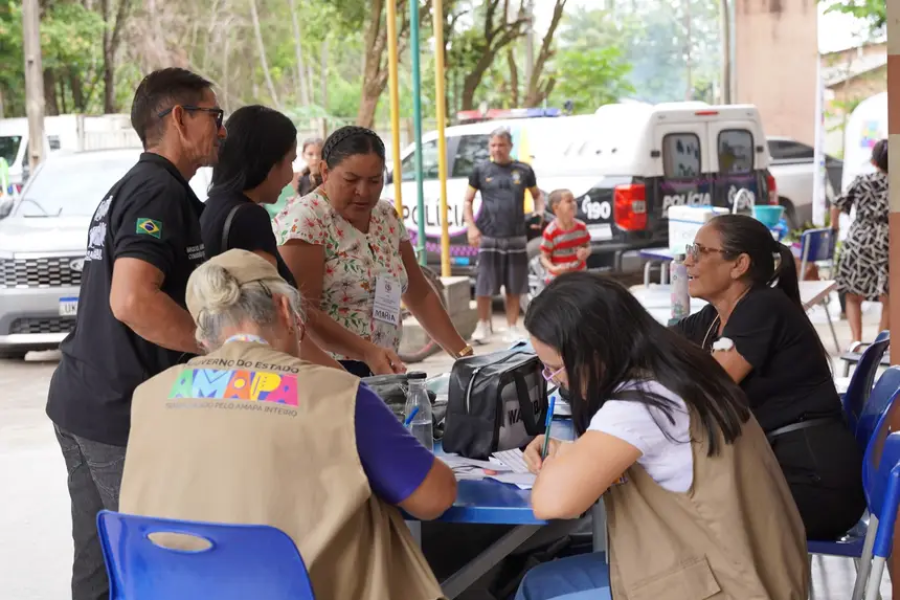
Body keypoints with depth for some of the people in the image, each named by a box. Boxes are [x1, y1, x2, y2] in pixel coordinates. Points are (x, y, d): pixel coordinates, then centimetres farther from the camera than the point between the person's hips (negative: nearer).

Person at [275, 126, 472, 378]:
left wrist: (463, 353, 7)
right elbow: (299, 312, -19)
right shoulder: (304, 219, -12)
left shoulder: (387, 217, 9)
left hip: (381, 374, 6)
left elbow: (419, 295, 15)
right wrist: (368, 352, -28)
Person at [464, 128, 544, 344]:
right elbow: (468, 201, 8)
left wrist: (539, 212, -2)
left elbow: (537, 195, 18)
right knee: (484, 285, -1)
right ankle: (484, 326, 13)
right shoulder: (481, 170, 4)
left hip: (516, 237, 1)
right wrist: (471, 227, -5)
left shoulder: (523, 170, 7)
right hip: (488, 237, -1)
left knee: (515, 287, 6)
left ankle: (512, 328, 17)